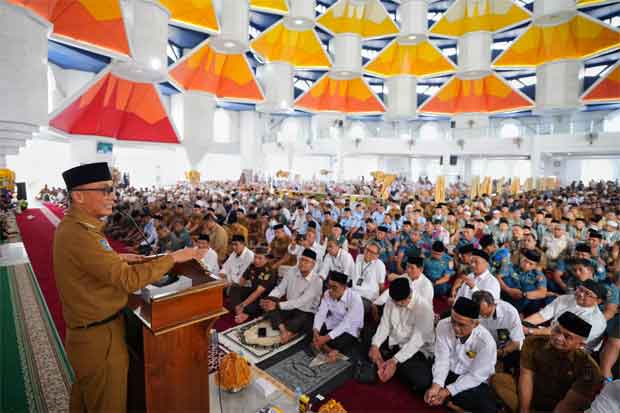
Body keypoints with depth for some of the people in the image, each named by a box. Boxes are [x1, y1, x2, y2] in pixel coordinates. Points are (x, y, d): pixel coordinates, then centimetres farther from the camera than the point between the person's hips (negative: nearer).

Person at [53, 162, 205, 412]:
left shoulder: (72, 225, 3)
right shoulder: (79, 233, -29)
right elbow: (129, 280, -31)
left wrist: (116, 259, 4)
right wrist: (173, 257, -25)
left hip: (85, 329, 10)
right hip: (99, 336, -10)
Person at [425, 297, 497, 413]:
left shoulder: (486, 342, -25)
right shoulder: (443, 326, -19)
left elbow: (475, 376, -17)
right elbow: (442, 360, -15)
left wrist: (447, 391, -23)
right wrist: (436, 386, -30)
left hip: (473, 383, -2)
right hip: (448, 374, 2)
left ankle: (447, 401, -8)